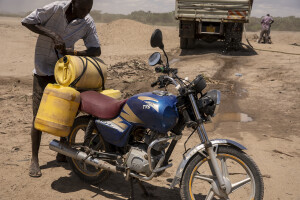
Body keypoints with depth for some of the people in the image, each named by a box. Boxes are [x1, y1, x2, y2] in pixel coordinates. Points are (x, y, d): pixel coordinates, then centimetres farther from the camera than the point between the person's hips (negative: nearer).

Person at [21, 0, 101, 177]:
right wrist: (52, 35, -25)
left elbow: (96, 50, -9)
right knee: (39, 116, -2)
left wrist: (72, 52, -25)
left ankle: (62, 153, 26)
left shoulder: (87, 23, -9)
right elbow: (27, 22, -12)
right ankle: (35, 159, 10)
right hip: (43, 71, -3)